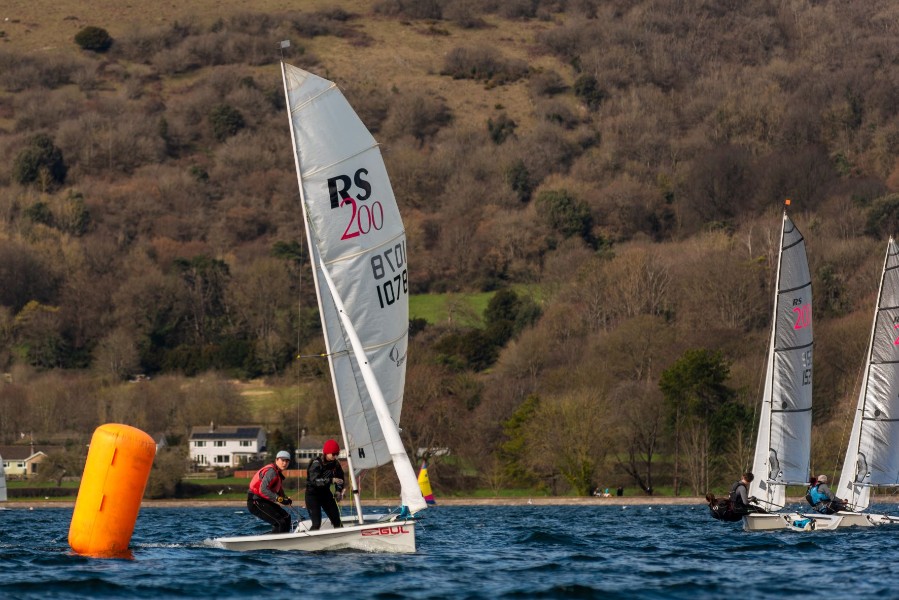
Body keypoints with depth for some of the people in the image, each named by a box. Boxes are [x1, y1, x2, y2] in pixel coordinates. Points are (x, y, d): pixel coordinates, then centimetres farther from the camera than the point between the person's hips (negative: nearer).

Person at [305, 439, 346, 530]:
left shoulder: (335, 463, -2)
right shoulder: (316, 463, -21)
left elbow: (340, 478, 14)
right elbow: (315, 480, -34)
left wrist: (338, 491, -2)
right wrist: (331, 480, -43)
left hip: (325, 492, 7)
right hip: (313, 494, -7)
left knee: (336, 520, 3)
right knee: (316, 523, -17)